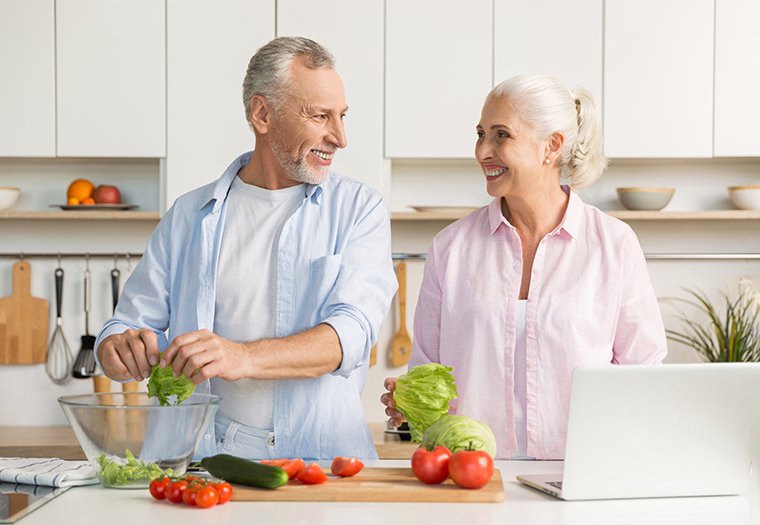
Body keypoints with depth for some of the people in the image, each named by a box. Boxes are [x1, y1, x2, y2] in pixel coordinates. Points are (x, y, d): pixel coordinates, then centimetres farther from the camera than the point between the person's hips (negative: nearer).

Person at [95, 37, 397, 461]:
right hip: (211, 457, 4)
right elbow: (131, 324, 16)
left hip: (325, 454, -3)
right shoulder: (189, 216, 15)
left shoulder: (360, 208, 8)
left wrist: (244, 358, -23)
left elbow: (353, 332, -7)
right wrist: (121, 349, -10)